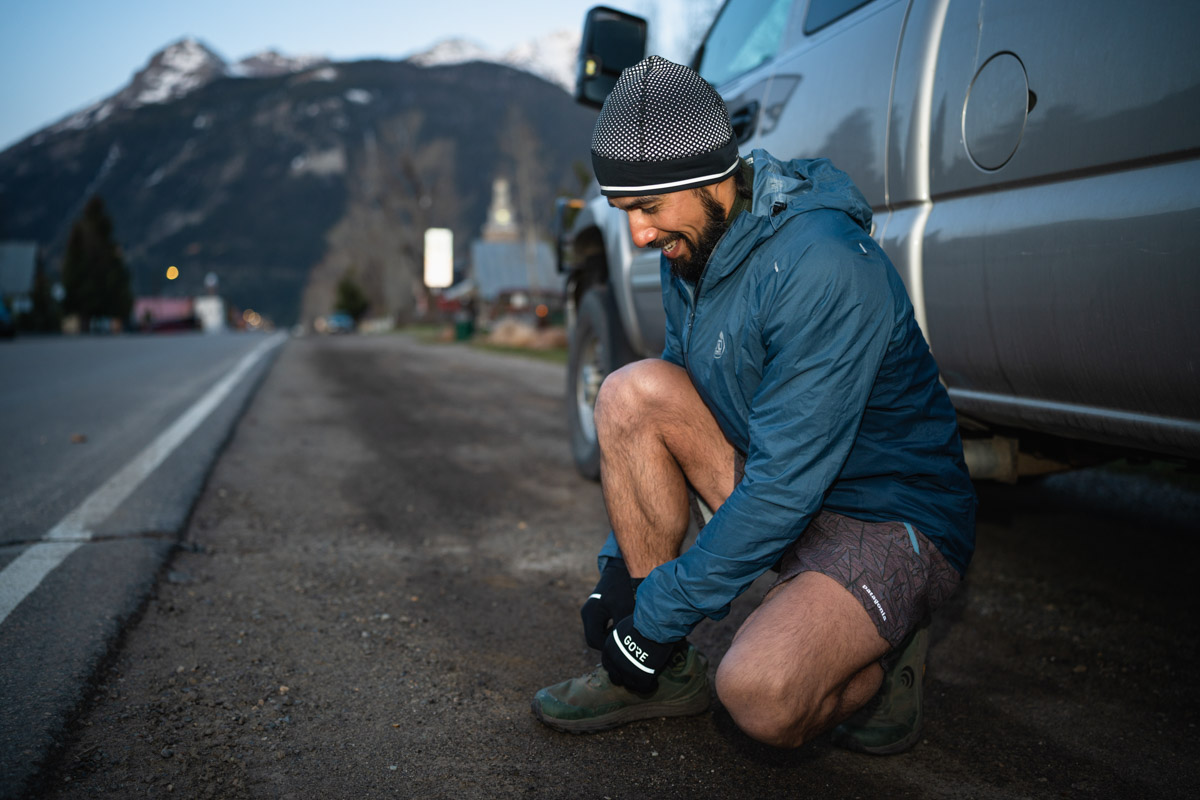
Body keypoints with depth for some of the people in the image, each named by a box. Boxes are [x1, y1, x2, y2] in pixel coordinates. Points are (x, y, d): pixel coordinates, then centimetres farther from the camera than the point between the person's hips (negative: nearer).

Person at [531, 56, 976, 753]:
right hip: (781, 492, 8)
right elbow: (665, 417, 9)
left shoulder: (823, 265, -26)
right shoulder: (691, 249, 1)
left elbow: (786, 482, -27)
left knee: (760, 698, -32)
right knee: (632, 390, -13)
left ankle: (879, 661, 5)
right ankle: (667, 673, -4)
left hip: (893, 522, -8)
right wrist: (621, 564, 1)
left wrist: (660, 613, -20)